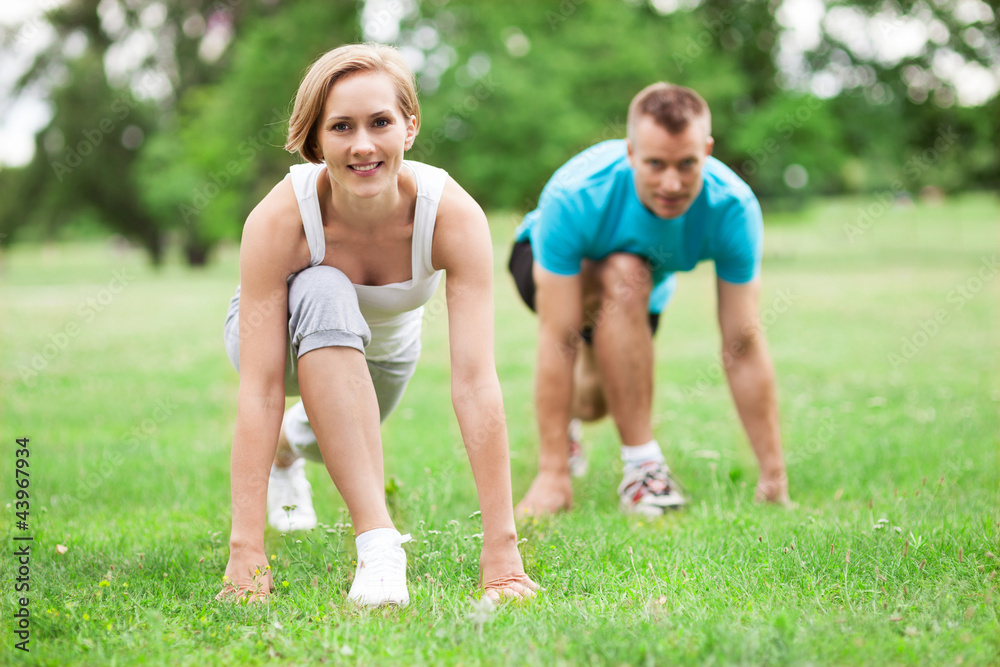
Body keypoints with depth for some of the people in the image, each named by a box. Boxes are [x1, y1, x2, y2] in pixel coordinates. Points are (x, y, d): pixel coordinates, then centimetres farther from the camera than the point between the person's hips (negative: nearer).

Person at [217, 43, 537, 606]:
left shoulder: (454, 215, -36)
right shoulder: (280, 219, -38)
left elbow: (476, 382, -40)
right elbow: (260, 390, -40)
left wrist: (501, 552, -43)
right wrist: (247, 550, -44)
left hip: (385, 344, 3)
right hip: (285, 335, -3)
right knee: (325, 295, -36)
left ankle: (296, 440, 52)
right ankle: (378, 540, -36)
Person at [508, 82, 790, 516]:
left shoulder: (732, 208, -35)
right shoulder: (574, 197, -42)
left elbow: (742, 345, -31)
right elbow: (558, 341, -41)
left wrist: (774, 478, -30)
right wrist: (552, 475, -41)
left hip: (646, 292, 4)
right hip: (546, 262, -4)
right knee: (626, 277, -36)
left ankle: (568, 415, 50)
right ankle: (642, 465, -27)